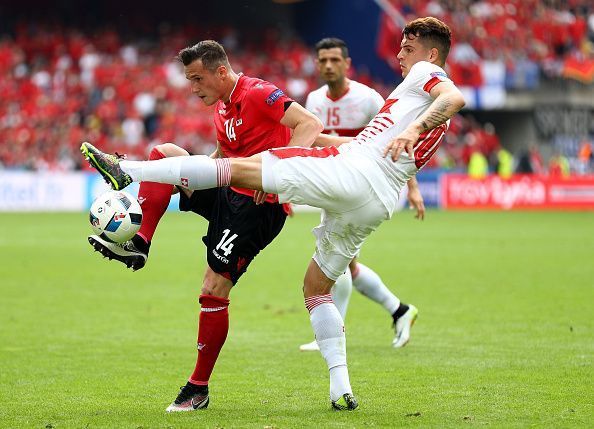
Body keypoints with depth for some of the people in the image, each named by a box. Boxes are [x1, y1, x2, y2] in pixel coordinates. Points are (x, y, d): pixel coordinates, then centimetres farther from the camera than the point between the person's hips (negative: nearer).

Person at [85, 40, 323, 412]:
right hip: (226, 193, 9)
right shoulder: (222, 106, 14)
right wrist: (189, 175, 16)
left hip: (258, 205, -9)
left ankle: (199, 388, 2)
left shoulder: (258, 94, -14)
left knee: (214, 291, -10)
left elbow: (311, 124, -24)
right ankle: (137, 244, -12)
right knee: (164, 154, -5)